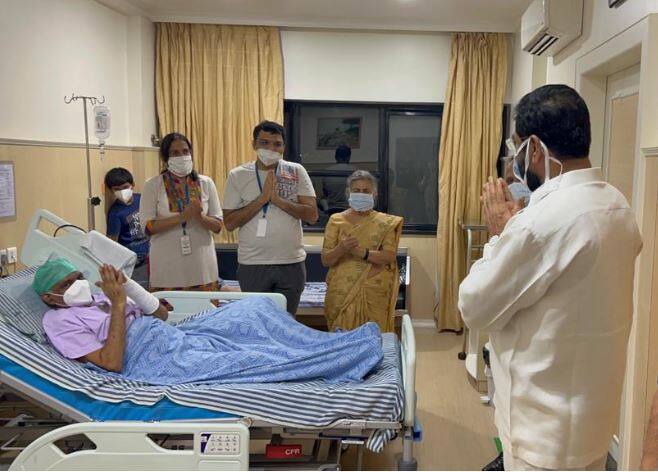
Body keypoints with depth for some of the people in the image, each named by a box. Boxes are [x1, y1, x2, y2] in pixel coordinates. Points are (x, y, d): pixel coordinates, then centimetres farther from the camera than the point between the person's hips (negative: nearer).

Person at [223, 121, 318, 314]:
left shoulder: (296, 172, 2)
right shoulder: (237, 175, 1)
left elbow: (312, 215, -4)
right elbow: (230, 223, -4)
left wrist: (277, 199, -15)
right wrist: (262, 198, -14)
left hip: (291, 263, 1)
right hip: (252, 264, 0)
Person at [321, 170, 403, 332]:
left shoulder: (386, 222, 6)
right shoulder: (336, 220, 5)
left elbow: (389, 257, -6)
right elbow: (325, 260, 1)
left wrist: (361, 252, -21)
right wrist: (341, 249, -20)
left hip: (374, 293, 0)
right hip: (342, 292, 0)